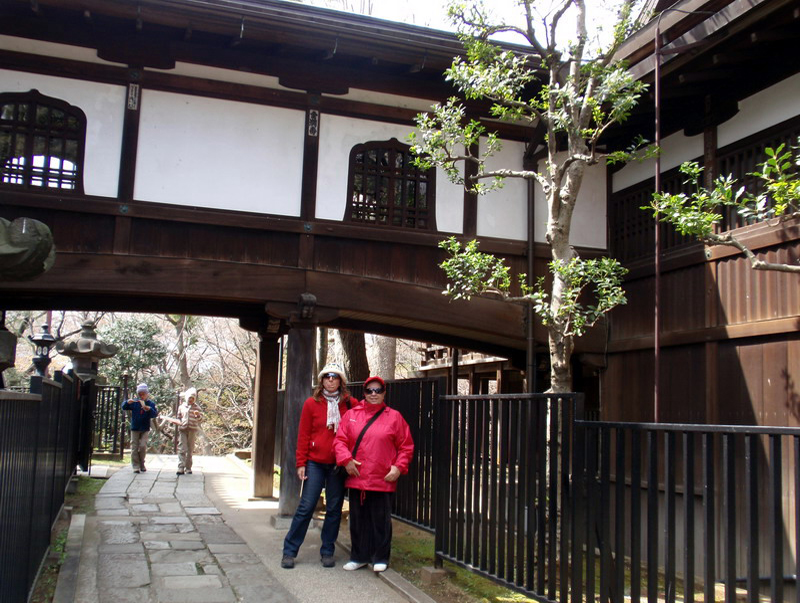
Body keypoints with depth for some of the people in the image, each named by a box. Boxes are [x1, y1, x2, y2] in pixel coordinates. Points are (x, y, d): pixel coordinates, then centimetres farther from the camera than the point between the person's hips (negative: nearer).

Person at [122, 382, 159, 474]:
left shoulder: (151, 403, 0)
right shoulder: (134, 402, 4)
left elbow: (155, 414, -8)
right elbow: (124, 407, 2)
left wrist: (149, 409, -27)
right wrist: (128, 402, -20)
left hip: (145, 429, -1)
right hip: (134, 428, 1)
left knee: (143, 446, -8)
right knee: (134, 447, 0)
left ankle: (142, 464, 11)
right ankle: (136, 466, 5)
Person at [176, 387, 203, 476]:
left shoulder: (196, 408, 6)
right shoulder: (181, 407, 9)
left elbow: (200, 420, 7)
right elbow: (178, 417, 20)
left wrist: (198, 415, -14)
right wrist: (178, 423, 0)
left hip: (192, 430, 0)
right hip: (182, 429, 0)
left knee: (190, 450, 5)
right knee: (182, 449, -9)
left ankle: (188, 468, 12)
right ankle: (181, 468, -13)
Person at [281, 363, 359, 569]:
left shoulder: (350, 404, 2)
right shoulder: (311, 403, 2)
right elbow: (303, 435, 3)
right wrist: (301, 463, -1)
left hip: (339, 465, 1)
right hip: (315, 463, -1)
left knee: (334, 509, 7)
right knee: (306, 507, -1)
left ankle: (327, 552, 19)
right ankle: (289, 551, 10)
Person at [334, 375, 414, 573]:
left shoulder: (394, 417, 3)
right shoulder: (351, 414, 8)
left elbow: (406, 446, 5)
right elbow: (340, 440, 6)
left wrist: (399, 467, -7)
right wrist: (346, 459, -10)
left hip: (383, 481, -2)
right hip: (356, 478, 2)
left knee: (381, 520, 5)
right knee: (358, 520, 12)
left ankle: (381, 558, 19)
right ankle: (359, 557, 26)